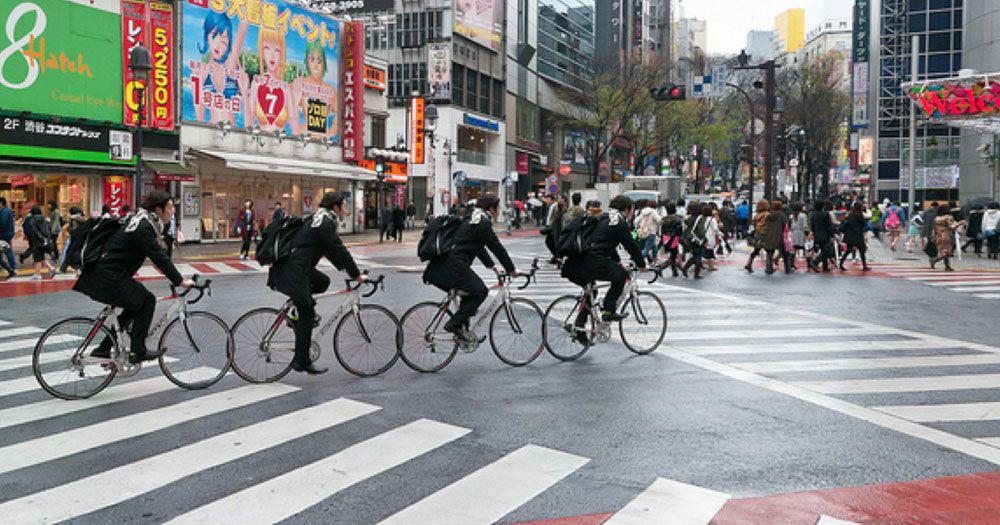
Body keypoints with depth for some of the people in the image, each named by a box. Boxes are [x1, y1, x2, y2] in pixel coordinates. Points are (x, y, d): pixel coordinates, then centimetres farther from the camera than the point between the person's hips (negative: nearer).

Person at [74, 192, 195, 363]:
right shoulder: (144, 228, -18)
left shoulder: (141, 220, 12)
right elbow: (159, 257, -21)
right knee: (147, 300, -7)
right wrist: (180, 281, -17)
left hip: (102, 272, 10)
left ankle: (103, 349, 22)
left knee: (135, 305, 17)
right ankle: (137, 351, -2)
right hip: (109, 276, -10)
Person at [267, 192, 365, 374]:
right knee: (307, 315, -3)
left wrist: (347, 269, 24)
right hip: (291, 272, -9)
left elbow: (332, 250, 25)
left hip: (296, 268, 9)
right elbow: (339, 250, -13)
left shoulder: (318, 220, 18)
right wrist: (357, 275, -6)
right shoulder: (325, 223, -12)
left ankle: (295, 315, 15)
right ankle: (302, 362, 4)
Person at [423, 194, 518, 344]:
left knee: (471, 291, 21)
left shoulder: (472, 220, 22)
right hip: (453, 266, -10)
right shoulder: (482, 223, -8)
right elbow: (497, 248, -8)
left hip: (443, 264, 10)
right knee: (480, 291, -3)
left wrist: (492, 266, 33)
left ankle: (462, 328, 21)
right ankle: (455, 324, -3)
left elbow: (479, 247, 31)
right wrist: (512, 269, 0)